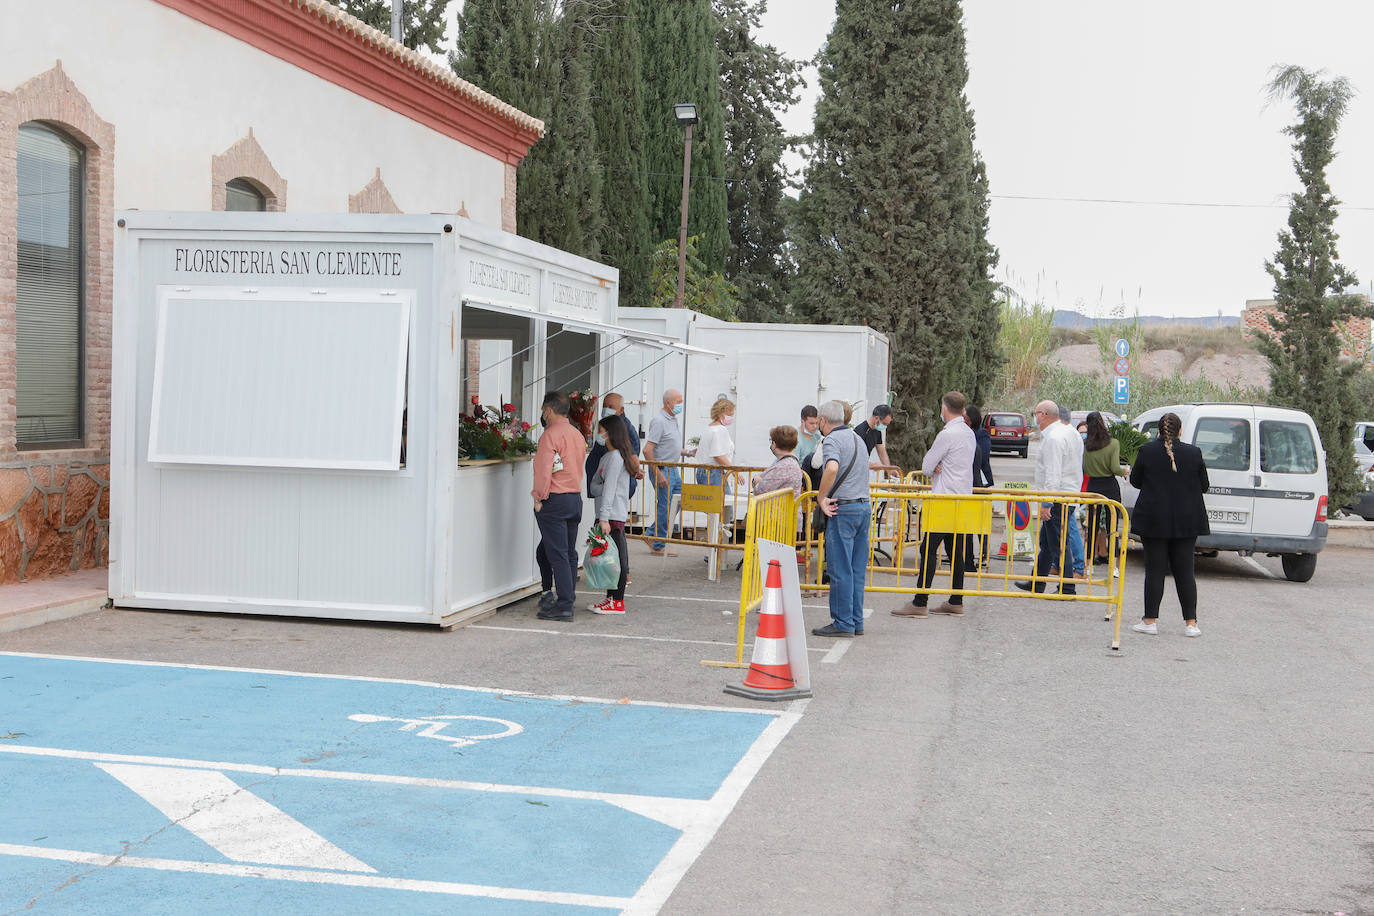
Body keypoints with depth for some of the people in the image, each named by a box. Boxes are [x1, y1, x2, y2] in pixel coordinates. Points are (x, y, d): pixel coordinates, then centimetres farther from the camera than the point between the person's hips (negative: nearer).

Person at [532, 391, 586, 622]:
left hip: (555, 499, -8)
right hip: (576, 497, 8)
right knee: (569, 552, 11)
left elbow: (544, 470, -17)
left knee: (557, 554, -7)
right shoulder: (577, 434, 15)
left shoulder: (551, 435, -12)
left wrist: (539, 498, -10)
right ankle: (567, 598, 15)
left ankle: (564, 606, -8)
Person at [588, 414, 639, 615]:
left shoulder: (615, 456, -12)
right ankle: (611, 597, 16)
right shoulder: (605, 457, 18)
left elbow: (609, 489, -18)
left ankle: (617, 601, -3)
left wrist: (604, 518, -22)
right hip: (608, 515, 9)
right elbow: (594, 485, 14)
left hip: (613, 514, -9)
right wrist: (600, 489, -10)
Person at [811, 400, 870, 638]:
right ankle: (856, 622, 15)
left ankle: (843, 623, -1)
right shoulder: (857, 439, 18)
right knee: (857, 569, 11)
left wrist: (821, 498, -19)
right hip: (864, 505, 8)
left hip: (843, 509, -8)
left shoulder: (832, 440, -9)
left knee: (840, 569, -3)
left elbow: (832, 468, -29)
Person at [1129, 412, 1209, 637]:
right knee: (1184, 571, 7)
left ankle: (1150, 621, 3)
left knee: (1155, 570, 3)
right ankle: (1190, 622, 5)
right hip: (1186, 521, 1)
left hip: (1154, 520, -1)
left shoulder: (1147, 451, -6)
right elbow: (1204, 486, 5)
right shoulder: (1194, 453, -3)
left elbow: (1135, 481, 5)